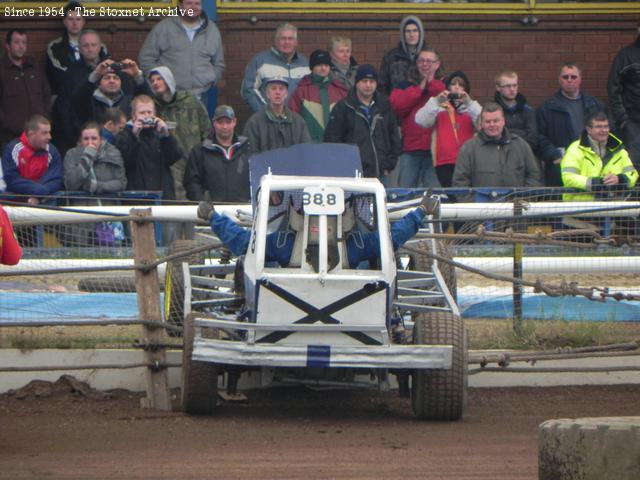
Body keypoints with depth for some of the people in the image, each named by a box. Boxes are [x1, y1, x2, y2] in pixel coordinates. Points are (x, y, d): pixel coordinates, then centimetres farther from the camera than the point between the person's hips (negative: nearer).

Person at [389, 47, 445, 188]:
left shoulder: (442, 87, 12)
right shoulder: (405, 87, 14)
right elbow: (397, 105, -5)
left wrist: (431, 83, -5)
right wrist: (419, 89, -3)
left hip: (434, 149, -1)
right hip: (410, 150, 1)